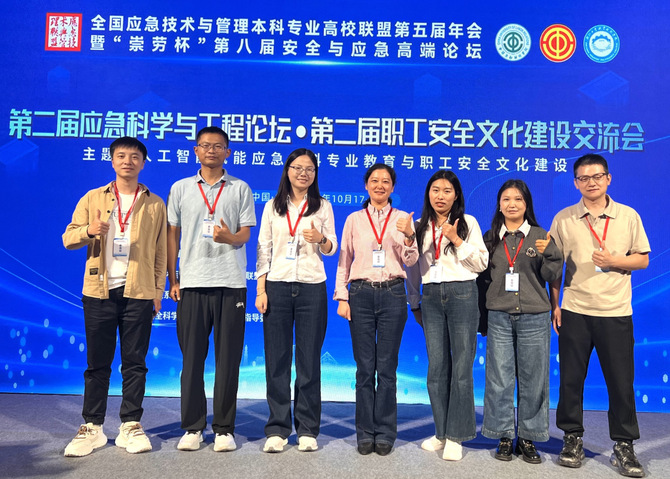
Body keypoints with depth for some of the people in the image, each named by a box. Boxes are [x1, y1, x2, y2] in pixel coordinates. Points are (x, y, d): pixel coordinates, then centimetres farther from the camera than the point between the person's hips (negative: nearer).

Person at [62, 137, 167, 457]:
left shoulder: (154, 204, 9)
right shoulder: (92, 199, 11)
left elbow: (160, 252, 9)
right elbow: (68, 238, 7)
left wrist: (158, 291, 3)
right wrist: (89, 231, -15)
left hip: (139, 292, 0)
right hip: (100, 290, 1)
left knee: (134, 362, 4)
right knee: (97, 362, 6)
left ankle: (130, 426, 14)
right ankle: (92, 428, 17)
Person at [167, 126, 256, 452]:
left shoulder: (240, 189, 9)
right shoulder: (180, 189, 12)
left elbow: (246, 233, 5)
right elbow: (172, 235, 12)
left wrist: (230, 237, -19)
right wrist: (172, 279, 5)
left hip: (230, 283, -1)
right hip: (192, 283, 1)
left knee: (228, 358, 2)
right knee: (192, 358, 4)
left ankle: (224, 428, 13)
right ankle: (192, 427, 16)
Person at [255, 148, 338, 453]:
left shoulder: (323, 207, 8)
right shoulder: (272, 206, 10)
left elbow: (331, 249, 8)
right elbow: (263, 249, 7)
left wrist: (321, 239, -15)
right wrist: (260, 290, -1)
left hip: (312, 288, 0)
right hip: (277, 286, 1)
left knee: (309, 359, 2)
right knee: (276, 359, 1)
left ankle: (307, 430, 13)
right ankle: (277, 429, 12)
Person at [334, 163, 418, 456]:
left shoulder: (403, 219, 9)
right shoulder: (354, 220, 11)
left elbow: (411, 261, 4)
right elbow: (343, 261, 10)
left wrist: (409, 237, -13)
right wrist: (342, 297, 2)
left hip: (392, 293, 0)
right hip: (361, 293, 1)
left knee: (387, 367, 2)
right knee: (364, 367, 3)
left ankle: (385, 433, 13)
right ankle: (365, 433, 13)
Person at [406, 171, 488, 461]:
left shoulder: (468, 223, 4)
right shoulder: (420, 227, 11)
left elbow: (481, 263, -1)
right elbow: (413, 268, 15)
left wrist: (457, 241, -10)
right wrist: (414, 303, 13)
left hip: (462, 293, -3)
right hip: (431, 296, 3)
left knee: (461, 367, -2)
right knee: (436, 367, 5)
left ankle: (456, 436, 7)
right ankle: (441, 432, 18)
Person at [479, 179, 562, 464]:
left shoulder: (540, 236, 5)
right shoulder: (491, 237, 8)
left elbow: (553, 276, 2)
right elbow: (482, 276, 12)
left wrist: (548, 254, -15)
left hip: (534, 318, -1)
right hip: (499, 317, 1)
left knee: (532, 380, 5)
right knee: (500, 379, 4)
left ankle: (528, 438, 19)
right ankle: (504, 437, 17)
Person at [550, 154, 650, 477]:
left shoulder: (628, 216, 4)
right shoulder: (564, 219, 4)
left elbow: (643, 259, 6)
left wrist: (613, 261, -13)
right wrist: (554, 305, 2)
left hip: (615, 311, 0)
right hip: (574, 311, 0)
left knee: (621, 381, 4)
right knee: (571, 378, 5)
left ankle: (624, 446, 19)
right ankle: (573, 439, 21)